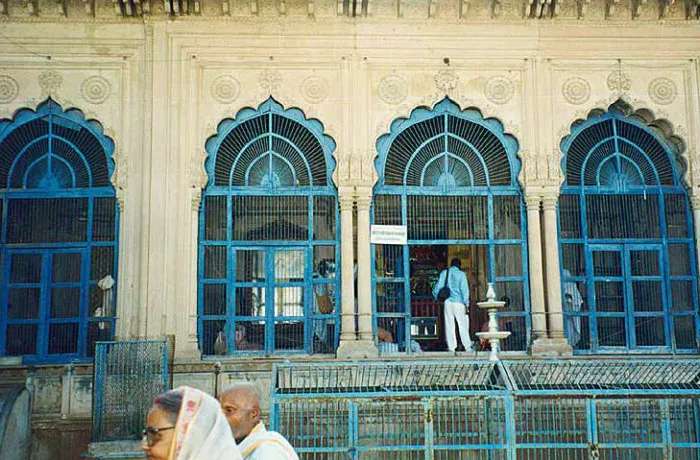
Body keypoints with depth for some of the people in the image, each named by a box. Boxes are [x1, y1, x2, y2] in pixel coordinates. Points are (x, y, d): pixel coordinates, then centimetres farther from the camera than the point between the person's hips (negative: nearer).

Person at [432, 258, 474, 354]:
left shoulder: (444, 273, 6)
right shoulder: (461, 274, -1)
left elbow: (438, 286, 7)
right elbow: (464, 289, -4)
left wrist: (435, 296, 22)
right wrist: (466, 303, -2)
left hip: (448, 301, 3)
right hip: (459, 302, -2)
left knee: (449, 324, 4)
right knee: (463, 324, 2)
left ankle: (451, 347, 1)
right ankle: (467, 346, 3)